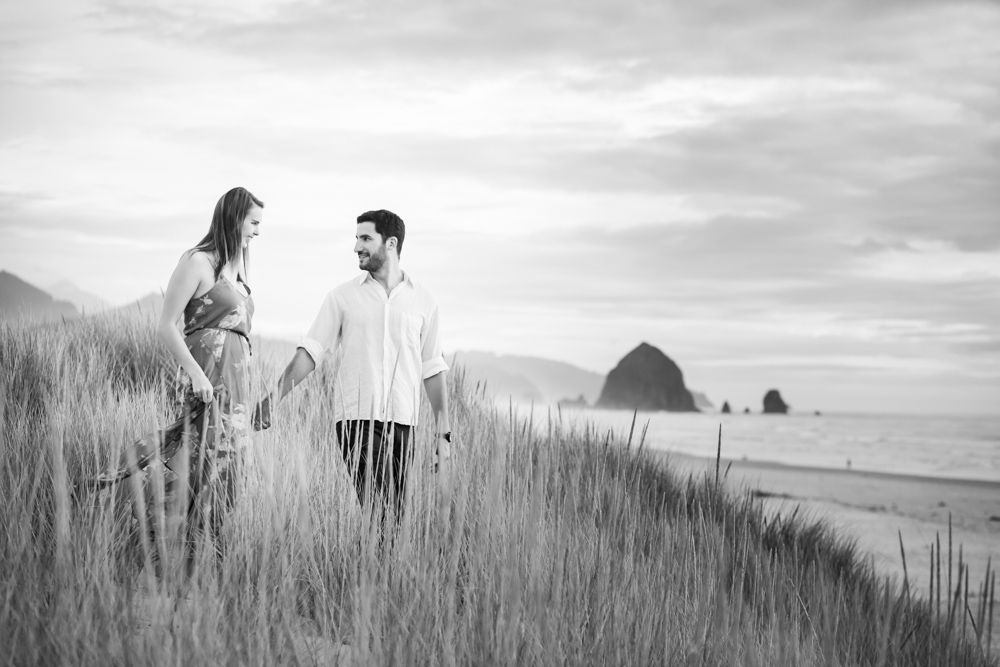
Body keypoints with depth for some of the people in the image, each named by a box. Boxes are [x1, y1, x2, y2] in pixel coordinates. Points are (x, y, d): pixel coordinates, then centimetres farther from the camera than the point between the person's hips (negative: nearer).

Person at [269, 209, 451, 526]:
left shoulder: (423, 301, 10)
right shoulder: (343, 296, 7)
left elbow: (433, 370, 12)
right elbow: (310, 352, 4)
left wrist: (443, 433, 8)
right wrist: (273, 401, -6)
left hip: (402, 421, 2)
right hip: (356, 417, -2)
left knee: (395, 511, 0)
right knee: (378, 509, -14)